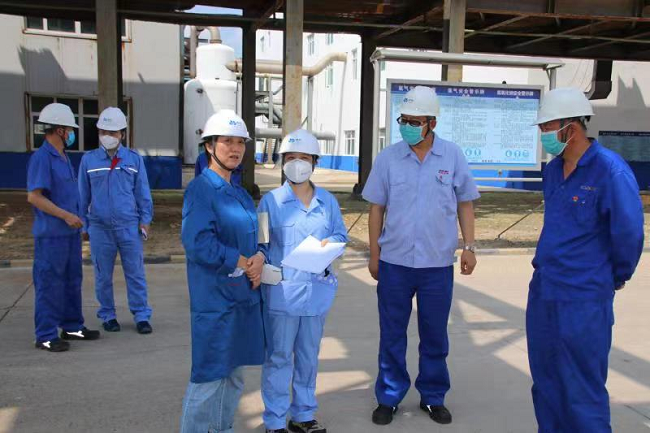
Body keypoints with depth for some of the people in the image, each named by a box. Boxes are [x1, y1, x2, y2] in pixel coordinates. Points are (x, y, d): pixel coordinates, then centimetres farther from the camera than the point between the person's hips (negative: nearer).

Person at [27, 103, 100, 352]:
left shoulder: (63, 157, 14)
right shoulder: (41, 158, -13)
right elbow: (34, 196, -19)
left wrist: (75, 219, 18)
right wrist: (66, 215, -19)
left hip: (71, 231, 9)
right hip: (51, 234, -9)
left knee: (72, 281, 15)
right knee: (50, 284, -2)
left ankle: (72, 327, 26)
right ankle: (46, 336, 6)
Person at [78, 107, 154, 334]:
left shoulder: (134, 159, 3)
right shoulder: (89, 160, 3)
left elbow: (142, 192, 6)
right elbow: (83, 195, 8)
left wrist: (145, 220, 2)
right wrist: (83, 225, 7)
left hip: (129, 225, 0)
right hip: (100, 226, 1)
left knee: (135, 272, 2)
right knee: (103, 275, 9)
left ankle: (141, 316, 10)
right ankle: (108, 316, 23)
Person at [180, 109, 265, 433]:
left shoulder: (240, 194, 13)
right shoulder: (201, 188, -11)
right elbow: (197, 242, -21)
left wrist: (259, 260, -5)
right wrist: (242, 263, -13)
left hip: (244, 294, 8)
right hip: (215, 296, -8)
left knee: (235, 376, 17)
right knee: (209, 378, 0)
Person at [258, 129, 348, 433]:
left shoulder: (328, 201, 5)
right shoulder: (271, 201, -4)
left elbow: (341, 234, 10)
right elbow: (259, 244, -2)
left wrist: (331, 243, -11)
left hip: (317, 290, 4)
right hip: (281, 291, -3)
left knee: (309, 356, 15)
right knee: (279, 357, 4)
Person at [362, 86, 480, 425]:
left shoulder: (453, 156, -2)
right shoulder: (388, 158, -3)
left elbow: (464, 204, 5)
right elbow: (377, 208, 2)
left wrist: (469, 247, -1)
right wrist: (374, 254, 2)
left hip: (438, 263, 0)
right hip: (394, 261, 0)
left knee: (435, 335, 13)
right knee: (392, 334, 10)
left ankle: (433, 397, 30)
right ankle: (389, 397, 25)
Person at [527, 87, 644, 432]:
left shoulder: (610, 171, -16)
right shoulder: (553, 169, 7)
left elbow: (629, 232, -15)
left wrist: (618, 276, -2)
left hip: (583, 300, -8)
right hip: (542, 292, 8)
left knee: (582, 391, 5)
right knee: (546, 384, 19)